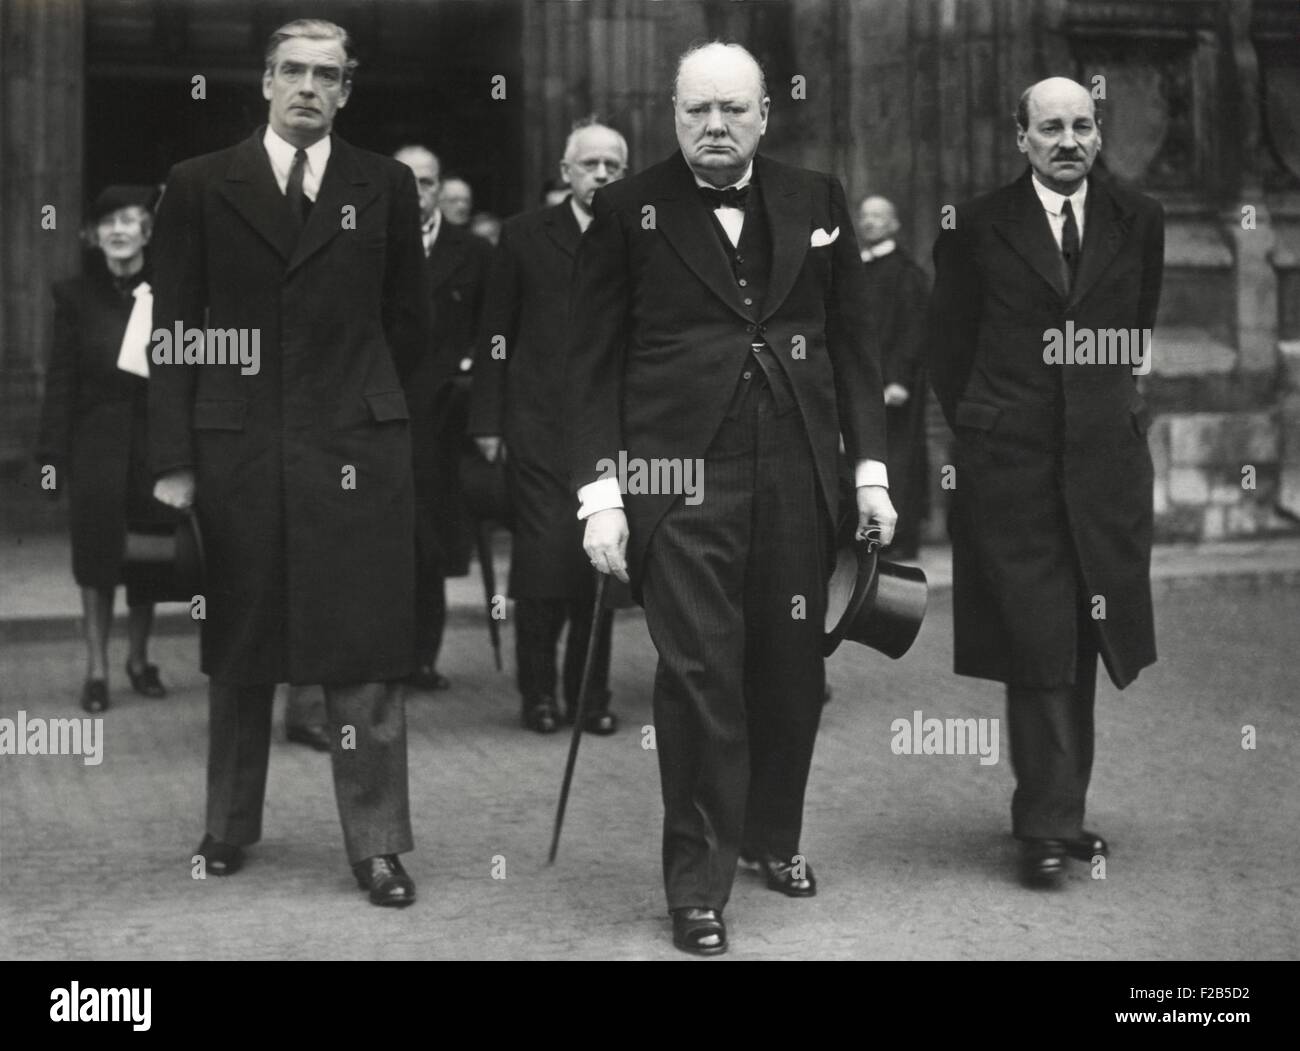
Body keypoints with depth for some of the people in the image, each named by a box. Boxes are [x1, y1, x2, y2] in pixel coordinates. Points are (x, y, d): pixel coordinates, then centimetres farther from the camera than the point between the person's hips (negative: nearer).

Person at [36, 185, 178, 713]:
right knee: (97, 555, 2)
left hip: (155, 439, 1)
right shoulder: (76, 295, 2)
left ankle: (139, 658, 24)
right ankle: (96, 666, 10)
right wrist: (53, 454, -4)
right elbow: (61, 381, 1)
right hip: (98, 442, 0)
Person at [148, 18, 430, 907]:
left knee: (366, 651, 0)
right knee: (239, 650, 10)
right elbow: (174, 329, 1)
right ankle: (230, 828, 24)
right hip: (235, 446, 0)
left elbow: (410, 320, 13)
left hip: (358, 447, 0)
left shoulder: (387, 187, 6)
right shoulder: (201, 186, 4)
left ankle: (378, 843, 8)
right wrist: (173, 460, -4)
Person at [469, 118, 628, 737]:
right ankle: (538, 691, 11)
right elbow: (495, 334, 6)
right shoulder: (525, 236, 6)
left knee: (599, 563, 4)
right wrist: (488, 421, 2)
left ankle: (591, 693, 17)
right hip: (539, 429, -1)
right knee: (544, 557, -6)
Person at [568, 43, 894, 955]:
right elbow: (592, 362, 0)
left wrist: (871, 467, 6)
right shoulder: (627, 212, 2)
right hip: (682, 478, -3)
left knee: (791, 669, 9)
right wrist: (599, 492, -7)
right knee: (698, 676, -4)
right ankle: (697, 883, 7)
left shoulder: (818, 201, 10)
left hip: (798, 478, 3)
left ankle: (773, 837, 30)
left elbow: (852, 341, 12)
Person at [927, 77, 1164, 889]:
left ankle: (1058, 812, 19)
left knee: (1080, 645, 8)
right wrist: (987, 427, 9)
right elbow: (950, 347, 8)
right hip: (1011, 460, -3)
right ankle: (1049, 824, -1)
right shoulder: (979, 229, 0)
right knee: (1039, 643, -5)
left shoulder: (1139, 221, 7)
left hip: (1106, 456, 3)